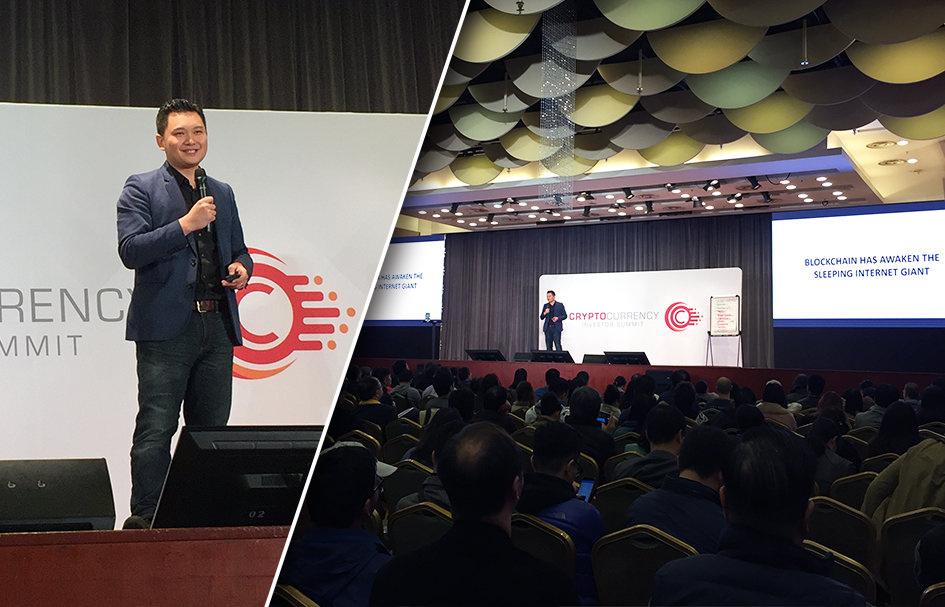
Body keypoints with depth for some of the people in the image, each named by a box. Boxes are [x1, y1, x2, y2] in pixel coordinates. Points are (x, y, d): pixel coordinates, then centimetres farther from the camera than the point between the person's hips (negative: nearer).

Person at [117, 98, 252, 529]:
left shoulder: (222, 193, 20)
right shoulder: (141, 190, 4)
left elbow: (238, 250, 26)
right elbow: (130, 251, -8)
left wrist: (241, 267, 3)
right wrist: (185, 224, -14)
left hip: (218, 325, 5)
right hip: (166, 326, -5)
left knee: (211, 429, 8)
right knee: (156, 431, -5)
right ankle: (144, 519, 5)